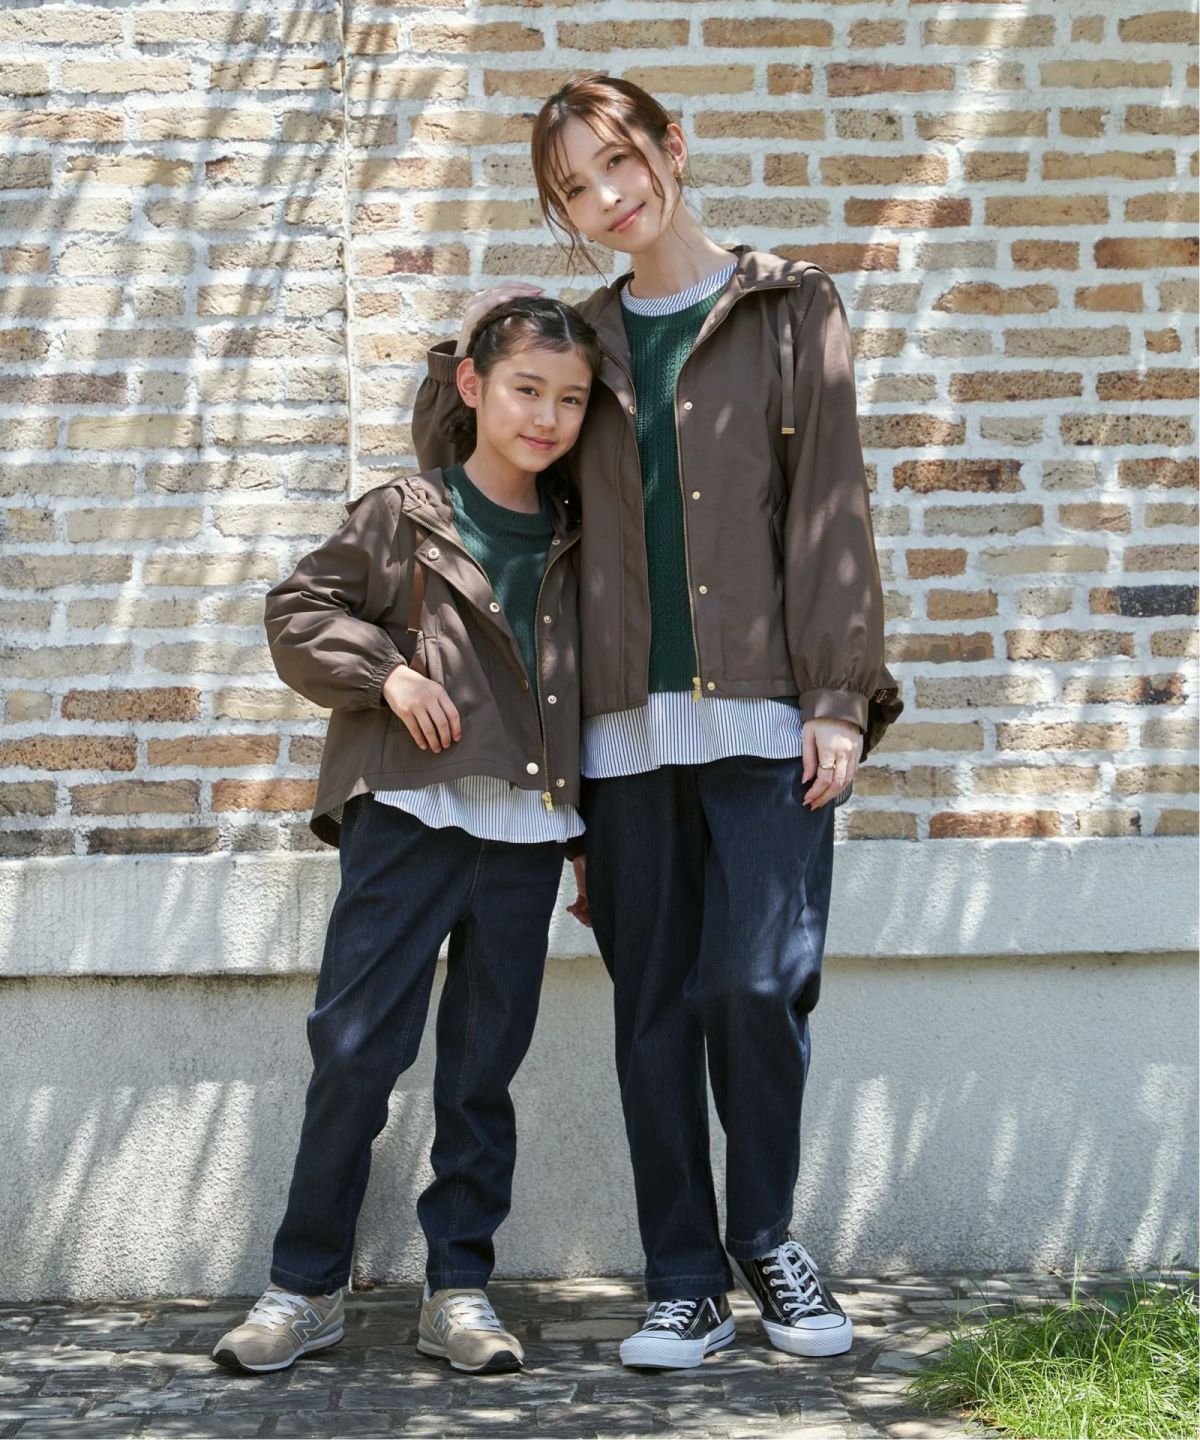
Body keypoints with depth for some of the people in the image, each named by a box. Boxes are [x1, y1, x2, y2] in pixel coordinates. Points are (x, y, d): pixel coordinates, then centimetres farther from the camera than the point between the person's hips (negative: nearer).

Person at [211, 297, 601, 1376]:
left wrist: (592, 825, 13)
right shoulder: (404, 516, 2)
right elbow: (300, 613, 4)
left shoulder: (573, 542, 13)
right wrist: (387, 670, -11)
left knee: (485, 1066, 8)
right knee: (355, 1047, -4)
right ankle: (307, 1287, 9)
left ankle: (459, 1289, 18)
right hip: (409, 812, -3)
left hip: (528, 832, 4)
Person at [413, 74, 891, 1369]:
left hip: (765, 713, -3)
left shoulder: (790, 309, 8)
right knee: (654, 1005, 3)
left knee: (760, 987, -9)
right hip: (627, 723, 3)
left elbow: (828, 506, -1)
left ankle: (766, 1241, 15)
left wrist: (839, 694, -8)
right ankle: (685, 1283, 12)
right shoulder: (581, 337, 17)